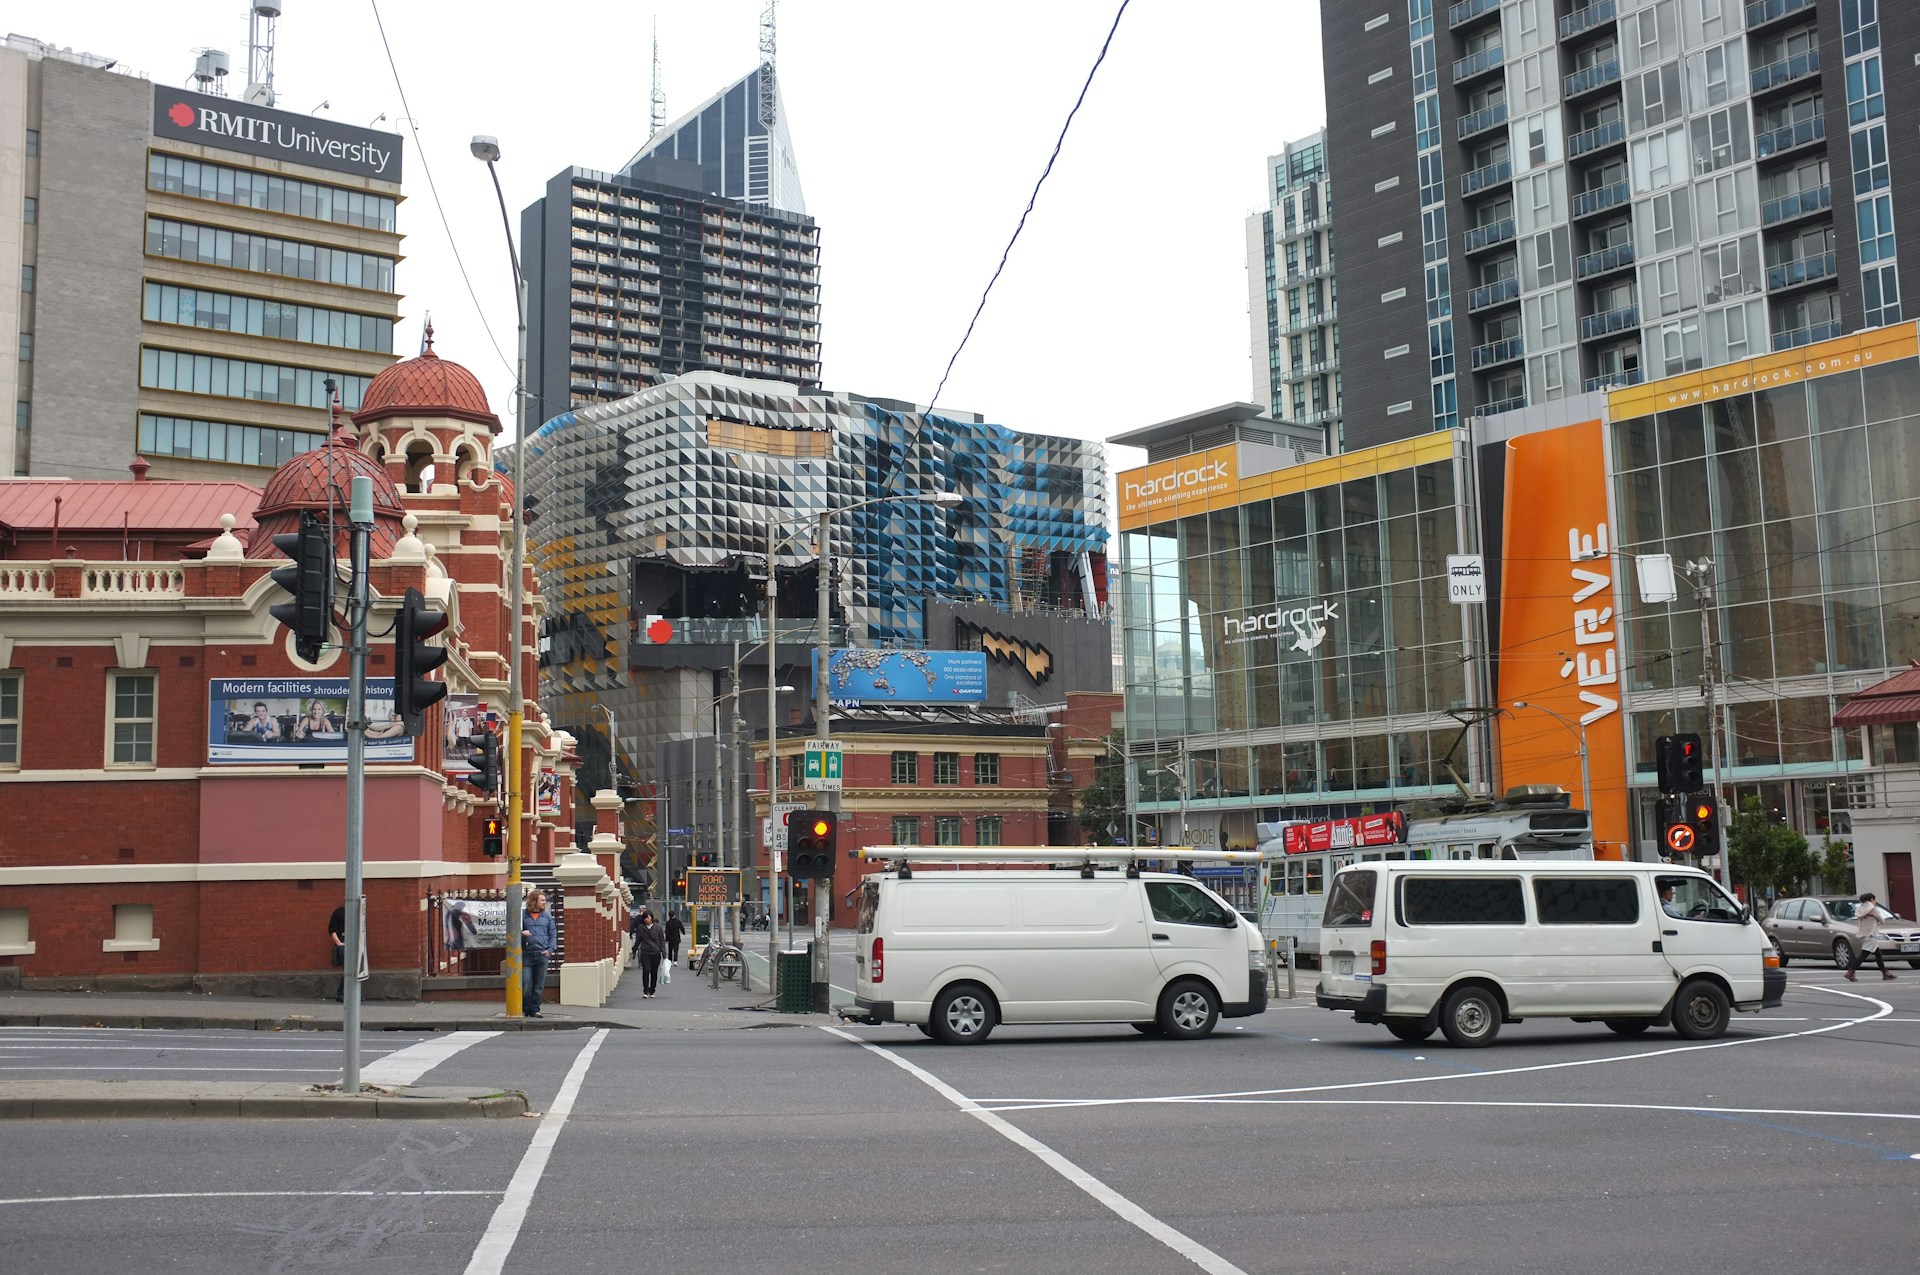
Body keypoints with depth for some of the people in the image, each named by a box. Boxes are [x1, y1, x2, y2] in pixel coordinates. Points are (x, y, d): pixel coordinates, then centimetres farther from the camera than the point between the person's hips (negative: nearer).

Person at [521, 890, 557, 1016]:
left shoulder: (547, 915, 11)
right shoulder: (523, 915, 4)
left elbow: (553, 934, 12)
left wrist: (550, 949, -1)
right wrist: (521, 933, -14)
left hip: (542, 954, 2)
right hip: (527, 955, -2)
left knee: (539, 986, 4)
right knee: (525, 985, -3)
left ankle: (535, 1010, 11)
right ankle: (525, 1009, 9)